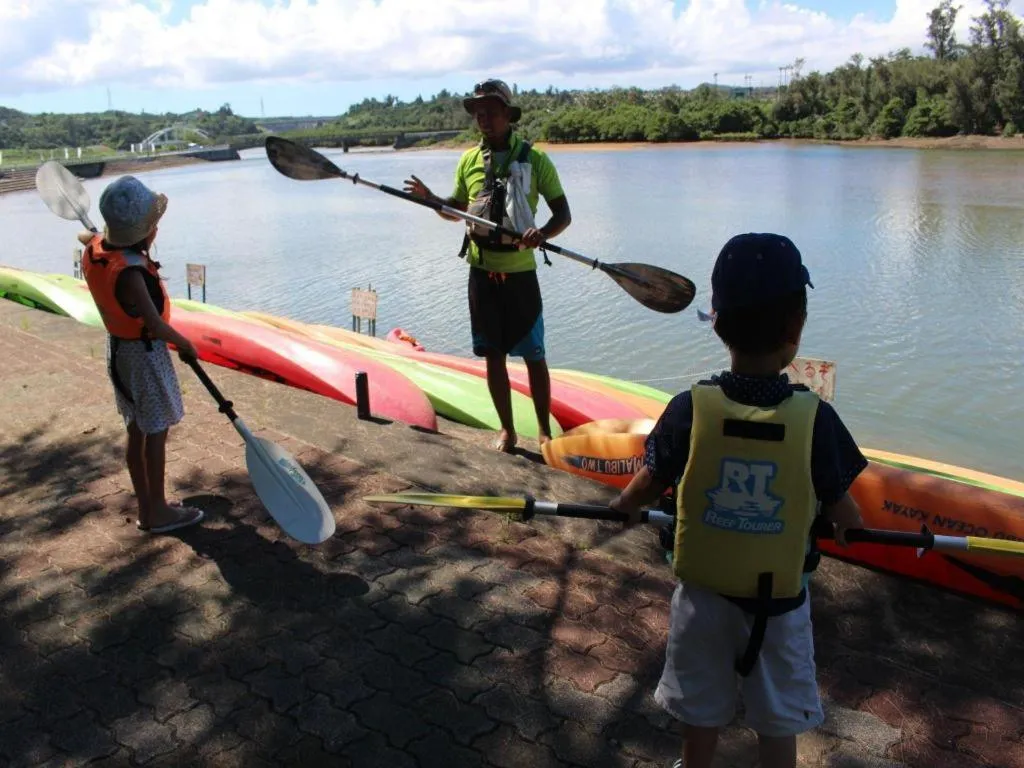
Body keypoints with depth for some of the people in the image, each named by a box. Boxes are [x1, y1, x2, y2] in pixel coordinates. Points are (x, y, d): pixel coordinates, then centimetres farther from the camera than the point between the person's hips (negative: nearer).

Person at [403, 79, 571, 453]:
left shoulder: (534, 159, -6)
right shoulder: (468, 160, 7)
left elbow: (563, 214, -6)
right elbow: (457, 210, 19)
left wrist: (543, 233, -27)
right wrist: (428, 197, -1)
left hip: (519, 273, -3)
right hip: (481, 272, 3)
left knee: (533, 355, 5)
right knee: (494, 354, 9)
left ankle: (545, 431, 19)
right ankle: (507, 430, 22)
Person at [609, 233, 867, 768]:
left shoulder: (690, 409, -19)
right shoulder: (816, 418, -20)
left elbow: (649, 485, -7)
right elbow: (840, 509, -8)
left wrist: (626, 505, 17)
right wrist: (849, 522, 17)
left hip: (704, 590, 1)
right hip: (780, 598, -1)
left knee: (701, 710, 23)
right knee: (777, 720, 20)